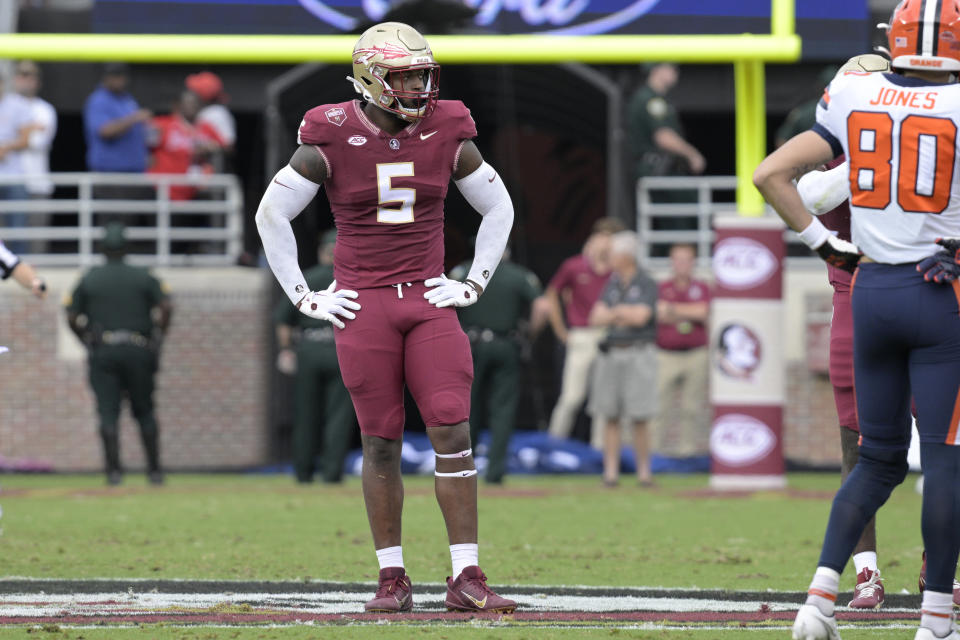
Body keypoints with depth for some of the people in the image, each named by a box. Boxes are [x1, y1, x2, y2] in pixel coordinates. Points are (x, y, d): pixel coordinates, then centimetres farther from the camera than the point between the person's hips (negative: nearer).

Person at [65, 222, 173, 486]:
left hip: (102, 353, -1)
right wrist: (158, 339, 4)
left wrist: (88, 342, 14)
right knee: (144, 411, 9)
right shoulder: (143, 277, 6)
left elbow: (72, 318, 4)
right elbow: (166, 307, -5)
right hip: (138, 351, 1)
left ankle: (114, 470, -13)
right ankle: (154, 471, 7)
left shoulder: (89, 279, 7)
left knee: (108, 412, -1)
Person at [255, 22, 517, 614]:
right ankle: (393, 579, 11)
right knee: (382, 442, 1)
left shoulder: (446, 136, 2)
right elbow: (272, 215, 3)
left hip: (429, 303, 2)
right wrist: (306, 297, 2)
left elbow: (499, 209, 16)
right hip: (363, 308, -2)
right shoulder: (331, 142, -5)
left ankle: (467, 579, -6)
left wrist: (473, 285, 7)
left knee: (454, 434, -8)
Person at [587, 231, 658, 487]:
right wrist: (622, 316, -10)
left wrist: (615, 311, -1)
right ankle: (611, 472, 4)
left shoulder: (646, 284, -3)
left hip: (638, 353, -5)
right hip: (611, 354, 5)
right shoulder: (612, 284, 13)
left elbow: (641, 316, -16)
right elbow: (597, 317, 6)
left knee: (639, 419, -6)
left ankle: (644, 471, 2)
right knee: (610, 417, 2)